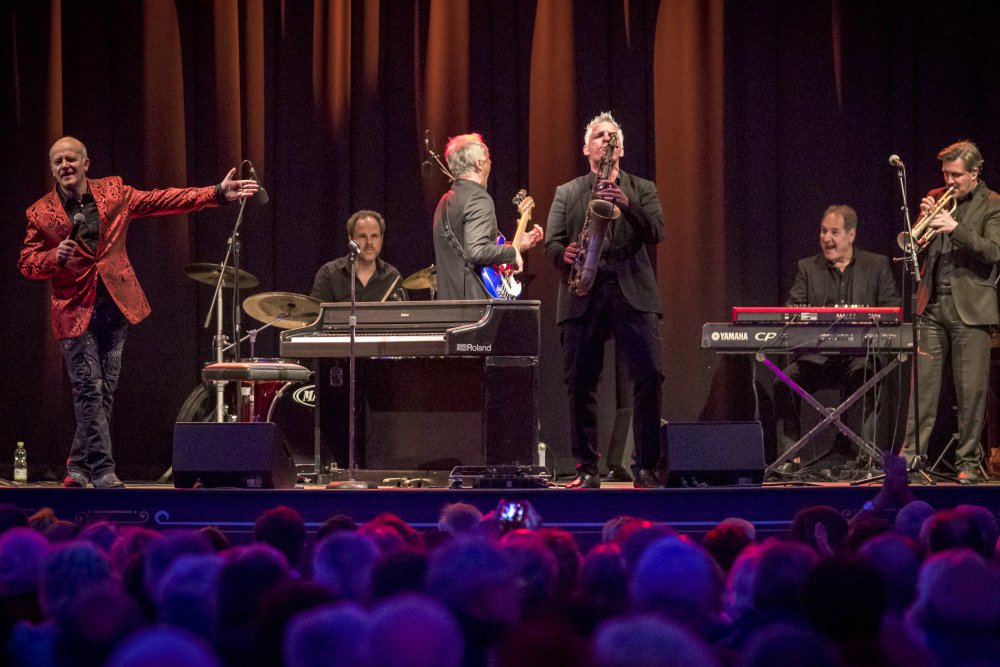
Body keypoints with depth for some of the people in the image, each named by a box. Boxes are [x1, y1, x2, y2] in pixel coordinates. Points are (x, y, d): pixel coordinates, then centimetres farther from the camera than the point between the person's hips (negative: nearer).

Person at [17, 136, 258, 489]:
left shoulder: (113, 191, 6)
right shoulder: (41, 213, 0)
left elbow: (164, 200, 3)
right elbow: (27, 262, 4)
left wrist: (218, 193, -5)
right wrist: (55, 257, -18)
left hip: (115, 304, 3)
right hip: (76, 310, -3)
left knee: (105, 391, 7)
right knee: (89, 390, -9)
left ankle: (79, 466, 18)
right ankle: (102, 471, -6)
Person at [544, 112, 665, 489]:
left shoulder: (641, 190, 15)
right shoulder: (566, 193, 16)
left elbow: (655, 233, 0)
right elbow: (551, 245, 8)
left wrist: (626, 205, -16)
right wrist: (564, 254, -15)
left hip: (632, 293, 0)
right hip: (583, 295, 1)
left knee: (648, 377, -10)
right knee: (580, 384, -2)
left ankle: (646, 469, -5)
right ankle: (587, 469, 5)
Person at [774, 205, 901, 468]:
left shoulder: (878, 265, 11)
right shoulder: (807, 268, 15)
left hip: (859, 354, -2)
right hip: (817, 355, 2)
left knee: (862, 380, -37)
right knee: (784, 382, -27)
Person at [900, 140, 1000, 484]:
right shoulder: (936, 198, 14)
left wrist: (956, 228, -22)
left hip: (970, 308, -4)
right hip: (932, 305, 4)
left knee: (971, 388, -2)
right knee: (923, 381, 2)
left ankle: (968, 462, 5)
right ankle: (913, 452, 7)